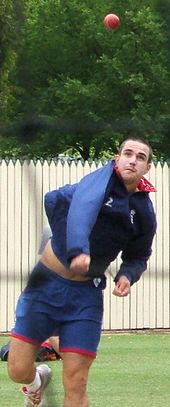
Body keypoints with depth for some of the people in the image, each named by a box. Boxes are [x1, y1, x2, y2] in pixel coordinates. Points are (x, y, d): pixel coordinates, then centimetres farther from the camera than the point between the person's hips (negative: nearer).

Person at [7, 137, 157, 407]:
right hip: (47, 282, -2)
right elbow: (83, 206, -30)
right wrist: (78, 250, -45)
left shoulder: (145, 213, -1)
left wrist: (127, 276, -7)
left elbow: (138, 257, 15)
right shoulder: (105, 177, -11)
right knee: (19, 371, -5)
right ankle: (38, 379, 32)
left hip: (86, 294, 2)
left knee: (76, 384, -8)